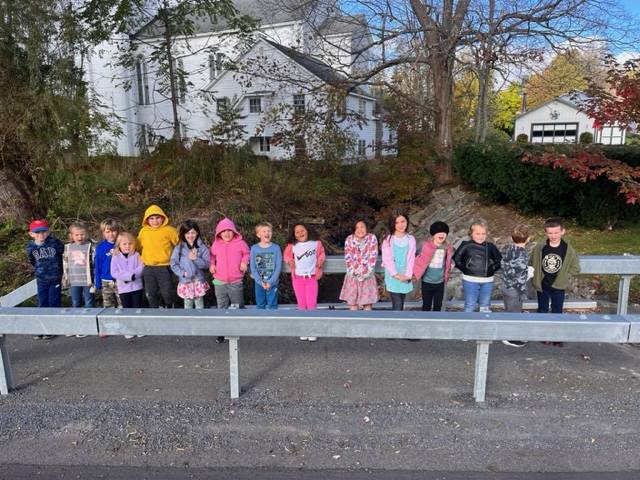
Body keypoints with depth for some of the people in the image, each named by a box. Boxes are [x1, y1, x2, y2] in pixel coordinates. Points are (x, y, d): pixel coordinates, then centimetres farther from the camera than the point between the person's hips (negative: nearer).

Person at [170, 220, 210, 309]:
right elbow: (173, 264, -3)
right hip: (185, 282, 0)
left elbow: (206, 264, -8)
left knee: (200, 304, 13)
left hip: (199, 281, 0)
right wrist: (182, 273, -16)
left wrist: (196, 259, -23)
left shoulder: (202, 247, -5)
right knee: (188, 305, 14)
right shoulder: (179, 248, -4)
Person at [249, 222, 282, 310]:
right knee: (260, 305, 12)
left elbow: (278, 267, -7)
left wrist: (270, 282, -13)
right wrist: (261, 282, -11)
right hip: (259, 282, 1)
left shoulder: (276, 248, -6)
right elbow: (253, 267, -3)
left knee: (272, 305, 5)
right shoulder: (254, 248, -3)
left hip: (272, 282, -1)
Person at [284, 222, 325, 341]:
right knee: (301, 304, 8)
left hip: (311, 278, -2)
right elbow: (287, 255, 17)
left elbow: (321, 253, 14)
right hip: (298, 278, 2)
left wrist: (320, 261, -2)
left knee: (311, 304, -4)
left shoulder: (316, 243, -2)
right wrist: (290, 261, -1)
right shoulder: (292, 246, 0)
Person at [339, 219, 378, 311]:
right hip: (353, 276, 1)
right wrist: (354, 271, -13)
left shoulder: (372, 238, -7)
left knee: (368, 302, 3)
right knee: (352, 301, 4)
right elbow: (348, 258, -4)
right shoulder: (349, 239, -3)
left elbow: (373, 257, -10)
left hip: (368, 276, -1)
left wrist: (365, 272, -15)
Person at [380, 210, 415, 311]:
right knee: (397, 305, -9)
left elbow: (411, 258, 0)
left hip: (404, 277, 3)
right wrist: (395, 274, -15)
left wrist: (408, 275, -12)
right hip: (392, 277, -3)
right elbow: (386, 259, -9)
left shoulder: (411, 239, 2)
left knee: (400, 305, 11)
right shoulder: (388, 239, -6)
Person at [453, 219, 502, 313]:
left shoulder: (490, 247, 0)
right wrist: (465, 269, -6)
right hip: (470, 281, -3)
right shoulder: (466, 245, -7)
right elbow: (456, 258, -1)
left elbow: (499, 260, 11)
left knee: (485, 307, 16)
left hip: (487, 282, 3)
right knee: (470, 306, 9)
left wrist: (492, 269, 0)